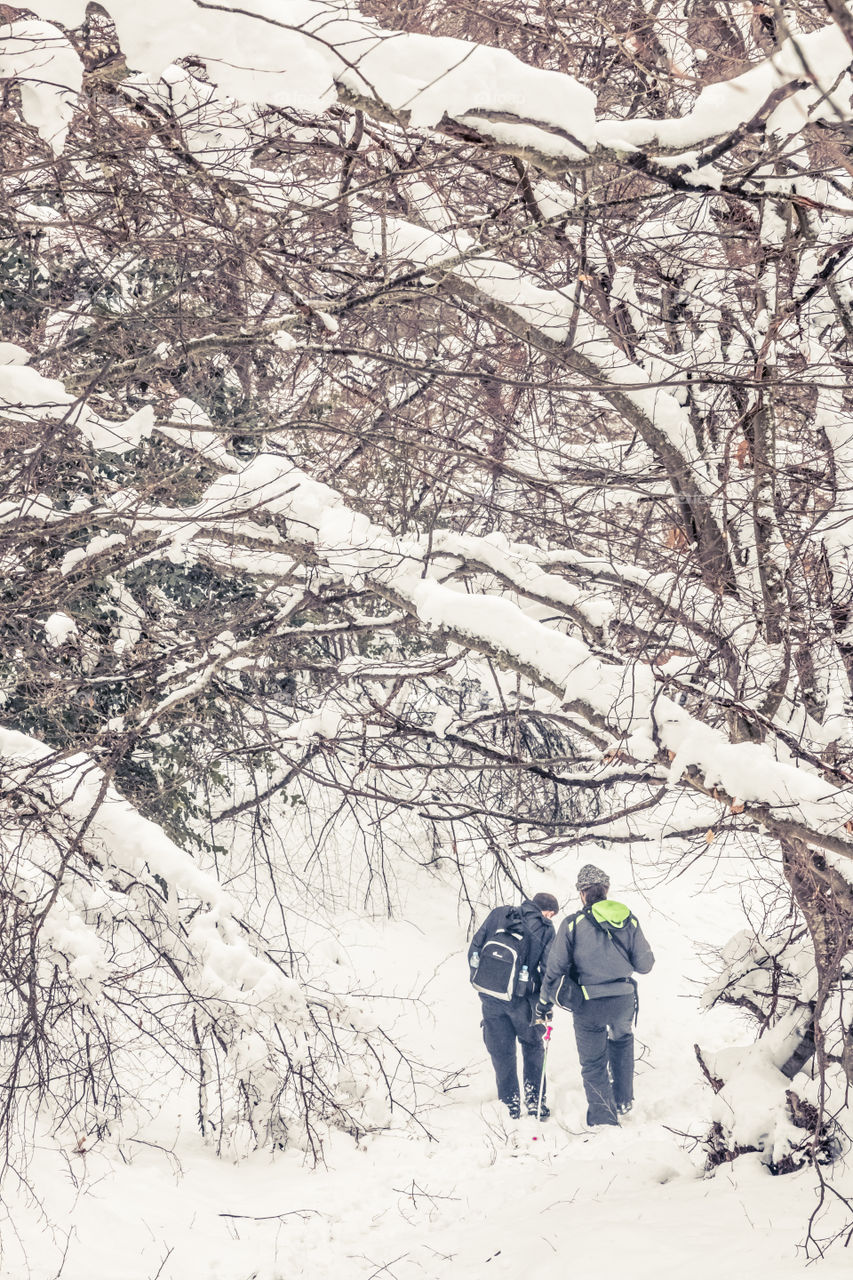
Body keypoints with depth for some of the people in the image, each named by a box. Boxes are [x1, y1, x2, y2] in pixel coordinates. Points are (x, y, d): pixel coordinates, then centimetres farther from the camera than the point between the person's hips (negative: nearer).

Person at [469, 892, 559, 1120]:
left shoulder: (497, 915, 5)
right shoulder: (545, 929, -1)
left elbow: (475, 947, 6)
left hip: (490, 997, 2)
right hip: (522, 998, -2)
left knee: (501, 1051, 14)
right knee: (532, 1046, 19)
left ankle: (510, 1103, 18)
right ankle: (534, 1100, 15)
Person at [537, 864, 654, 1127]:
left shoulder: (573, 924, -8)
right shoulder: (629, 920, -1)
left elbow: (556, 967, -5)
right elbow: (644, 964, 3)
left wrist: (545, 1002, 8)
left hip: (589, 1006, -3)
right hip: (623, 1001, 3)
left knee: (593, 1064, 11)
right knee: (622, 1041, 32)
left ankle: (604, 1120, 12)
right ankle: (623, 1100, 35)